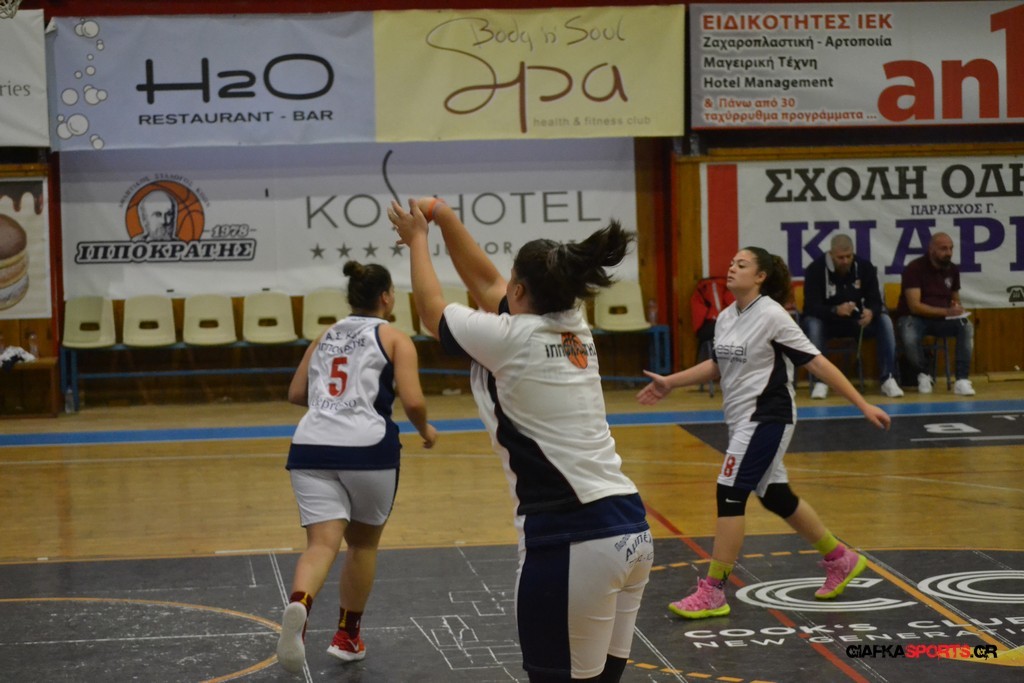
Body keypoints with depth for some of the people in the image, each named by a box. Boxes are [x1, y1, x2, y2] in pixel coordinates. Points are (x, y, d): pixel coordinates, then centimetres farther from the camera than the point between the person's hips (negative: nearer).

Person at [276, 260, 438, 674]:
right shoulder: (395, 338, 5)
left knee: (322, 544, -7)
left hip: (312, 447, 3)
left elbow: (296, 394, 24)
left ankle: (298, 607, -38)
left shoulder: (325, 337, 20)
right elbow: (413, 401, -6)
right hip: (367, 449, -3)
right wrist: (425, 430, 14)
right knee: (363, 542, 19)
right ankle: (347, 638, 27)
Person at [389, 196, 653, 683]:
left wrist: (417, 238, 26)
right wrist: (443, 216, 27)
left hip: (570, 541, -8)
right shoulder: (574, 329, 13)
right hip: (629, 530, 8)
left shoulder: (511, 338, -7)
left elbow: (431, 311, 13)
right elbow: (484, 281, 27)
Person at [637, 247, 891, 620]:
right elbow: (718, 365, 24)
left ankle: (712, 593, -5)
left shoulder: (771, 316, -14)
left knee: (730, 495, -11)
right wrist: (669, 383, 21)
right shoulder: (725, 318, 7)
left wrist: (863, 404, -15)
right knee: (776, 497, 15)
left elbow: (817, 363, -14)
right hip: (742, 421, 8)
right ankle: (841, 560, 33)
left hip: (766, 418, -8)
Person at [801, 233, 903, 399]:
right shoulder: (816, 269, -18)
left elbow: (875, 300, -10)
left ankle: (888, 379, -22)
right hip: (825, 321, -3)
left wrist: (871, 312, -36)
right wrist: (835, 310, -45)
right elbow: (811, 306, -25)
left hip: (855, 321, 3)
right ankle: (820, 381, -28)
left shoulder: (864, 266, -8)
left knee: (884, 321, -22)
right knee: (812, 324, -36)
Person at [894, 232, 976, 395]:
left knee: (967, 326, -25)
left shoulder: (953, 269, 4)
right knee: (909, 339, -38)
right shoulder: (914, 268, -15)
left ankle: (962, 380, -28)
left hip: (942, 319, 5)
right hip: (914, 317, -5)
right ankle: (923, 375, -8)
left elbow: (955, 299, 19)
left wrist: (957, 307, -8)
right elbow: (915, 306, -22)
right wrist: (946, 311, -30)